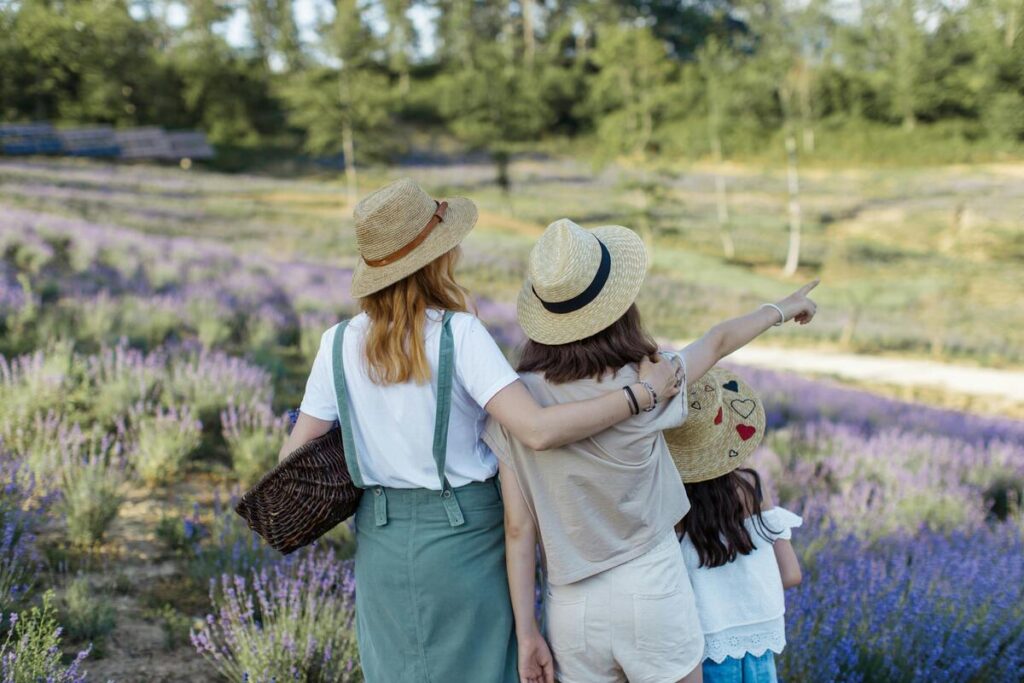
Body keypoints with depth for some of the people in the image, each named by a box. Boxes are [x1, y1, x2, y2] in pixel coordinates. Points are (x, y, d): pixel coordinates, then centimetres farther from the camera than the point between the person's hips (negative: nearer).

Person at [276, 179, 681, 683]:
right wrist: (643, 392, -21)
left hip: (383, 543, 4)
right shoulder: (458, 334, -17)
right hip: (466, 537, -3)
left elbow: (296, 455, -3)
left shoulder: (339, 344, -5)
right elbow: (537, 430, -28)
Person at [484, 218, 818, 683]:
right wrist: (781, 309, 24)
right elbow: (719, 342, 6)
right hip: (651, 596, -2)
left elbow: (518, 529, -6)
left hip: (571, 610, 2)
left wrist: (527, 633, 2)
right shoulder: (644, 391, -14)